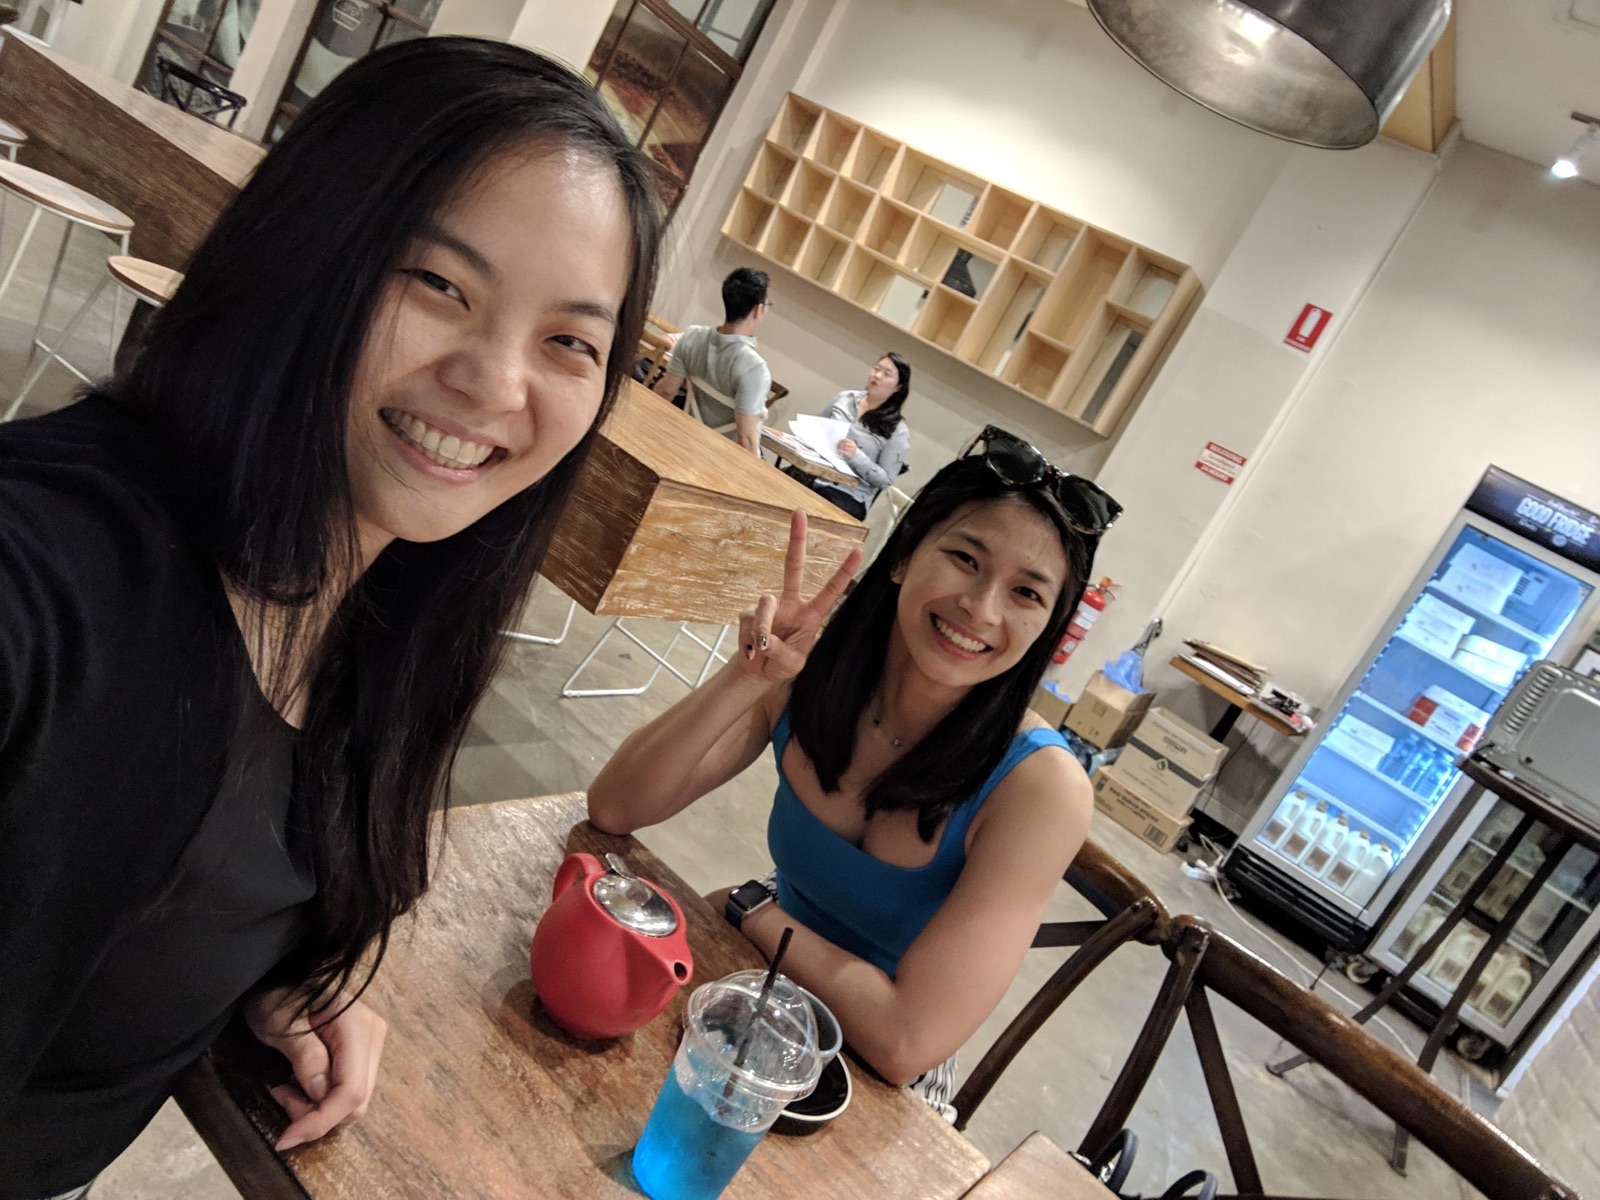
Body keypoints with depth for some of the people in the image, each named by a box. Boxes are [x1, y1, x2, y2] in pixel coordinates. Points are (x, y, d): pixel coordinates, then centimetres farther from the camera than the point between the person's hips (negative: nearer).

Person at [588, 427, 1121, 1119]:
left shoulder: (1042, 789, -26)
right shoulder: (812, 674, -14)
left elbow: (905, 1039, -28)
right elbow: (613, 809, -15)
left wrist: (750, 908, -17)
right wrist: (747, 680, -28)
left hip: (881, 1086, -3)